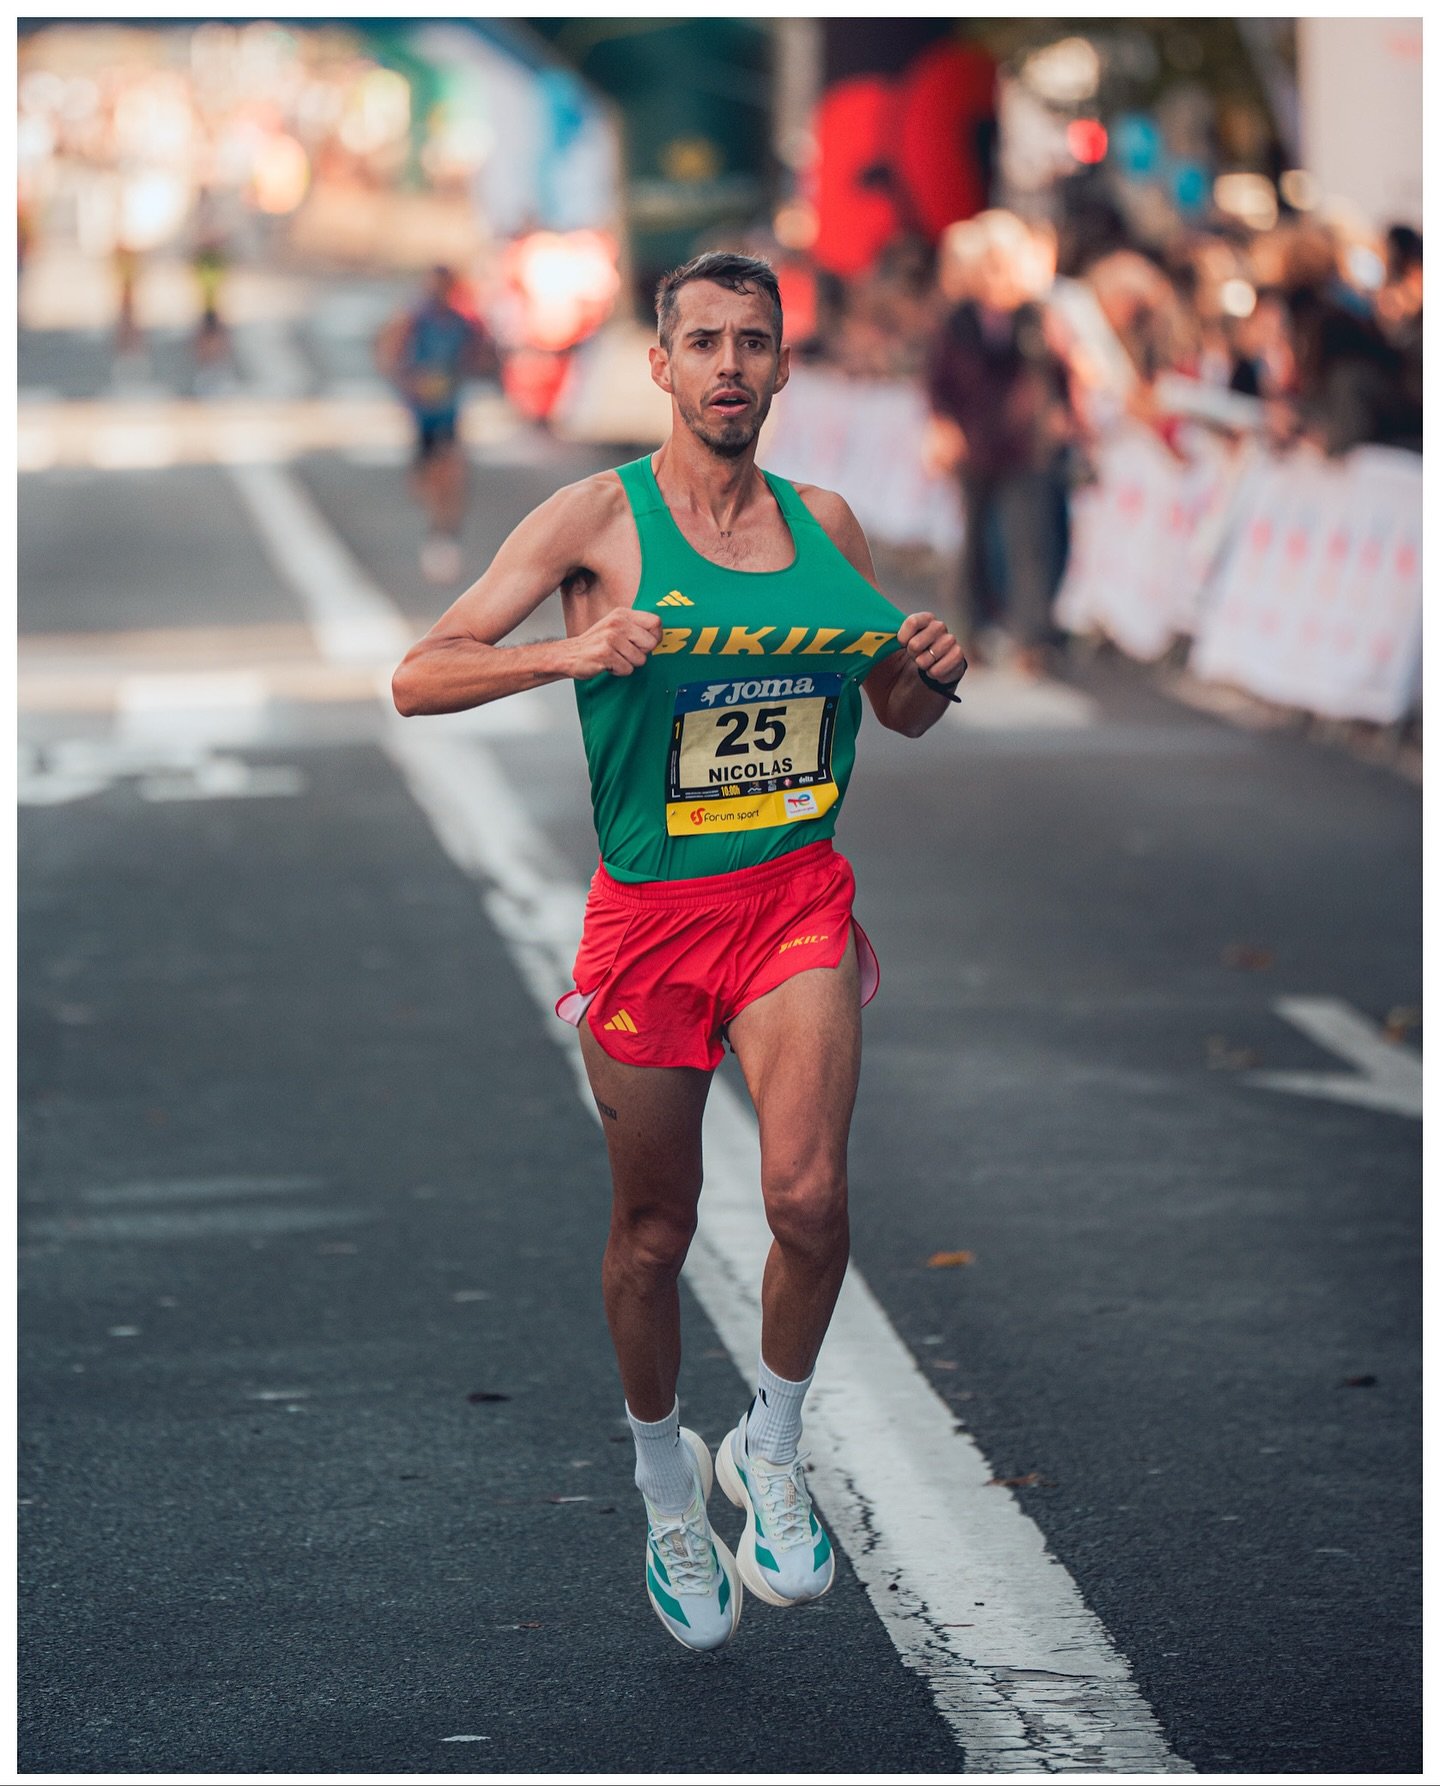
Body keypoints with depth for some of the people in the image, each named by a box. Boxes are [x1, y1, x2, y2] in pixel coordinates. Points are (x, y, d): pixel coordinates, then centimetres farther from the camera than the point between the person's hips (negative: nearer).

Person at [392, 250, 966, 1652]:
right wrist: (570, 651, -28)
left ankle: (773, 1452, 6)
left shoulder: (824, 522, 7)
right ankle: (668, 1494, 35)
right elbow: (418, 679, -11)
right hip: (648, 908, -2)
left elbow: (899, 713, 20)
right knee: (653, 1236, 10)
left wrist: (933, 675, -4)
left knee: (808, 1197, -19)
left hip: (798, 894, 2)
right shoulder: (599, 518, -5)